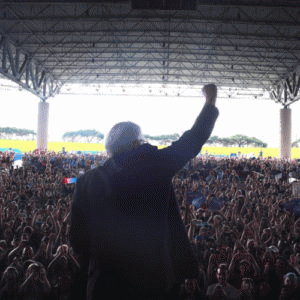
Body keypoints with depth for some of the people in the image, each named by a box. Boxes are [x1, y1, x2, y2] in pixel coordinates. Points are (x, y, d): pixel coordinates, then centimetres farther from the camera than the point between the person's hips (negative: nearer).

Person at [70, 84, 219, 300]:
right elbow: (191, 141, 0)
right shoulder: (153, 165, -12)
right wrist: (210, 102, 13)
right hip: (154, 279, -1)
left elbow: (78, 238, 0)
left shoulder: (87, 181, -5)